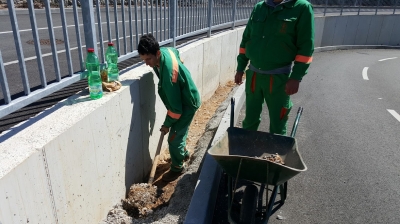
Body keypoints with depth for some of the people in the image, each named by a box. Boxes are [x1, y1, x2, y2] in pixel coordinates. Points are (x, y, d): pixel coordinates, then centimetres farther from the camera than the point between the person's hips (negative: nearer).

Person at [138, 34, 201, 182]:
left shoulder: (168, 72, -38)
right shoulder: (165, 51, -12)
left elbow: (175, 104, -29)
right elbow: (176, 52, 16)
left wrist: (167, 124, -17)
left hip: (188, 103, -9)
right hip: (184, 98, 9)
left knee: (174, 137, -1)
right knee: (179, 132, 25)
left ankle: (177, 168, 20)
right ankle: (183, 153, 49)